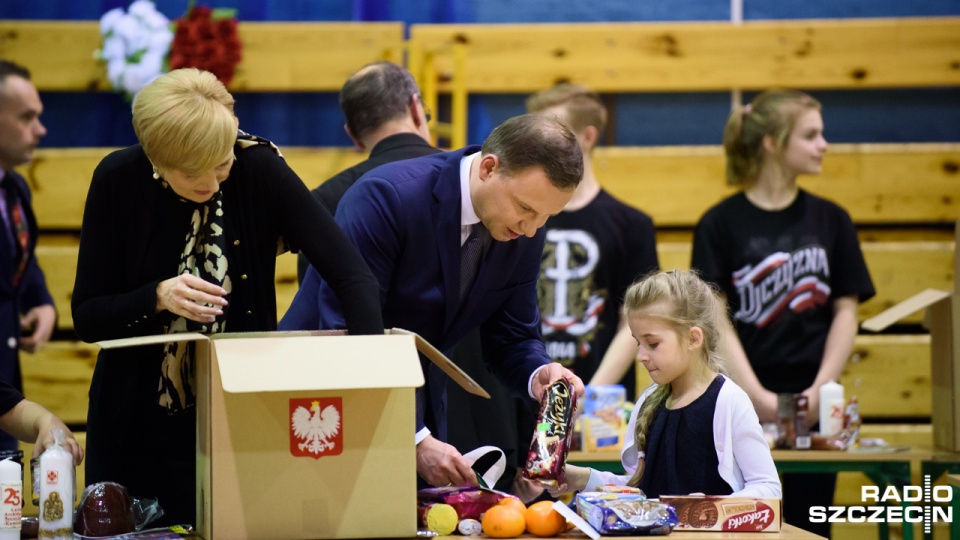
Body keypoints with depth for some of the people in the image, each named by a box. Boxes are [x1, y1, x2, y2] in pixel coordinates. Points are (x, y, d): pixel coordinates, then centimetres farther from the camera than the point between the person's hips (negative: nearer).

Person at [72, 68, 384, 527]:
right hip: (139, 427, 1)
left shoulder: (258, 169, -15)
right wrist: (158, 298, -26)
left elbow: (353, 276, -19)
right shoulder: (118, 180, -12)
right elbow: (86, 318, -7)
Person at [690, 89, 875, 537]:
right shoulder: (721, 224, -1)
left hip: (813, 408, 2)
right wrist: (757, 396, -15)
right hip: (741, 405, -2)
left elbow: (845, 310, 5)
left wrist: (820, 389, -7)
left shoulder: (830, 220, 8)